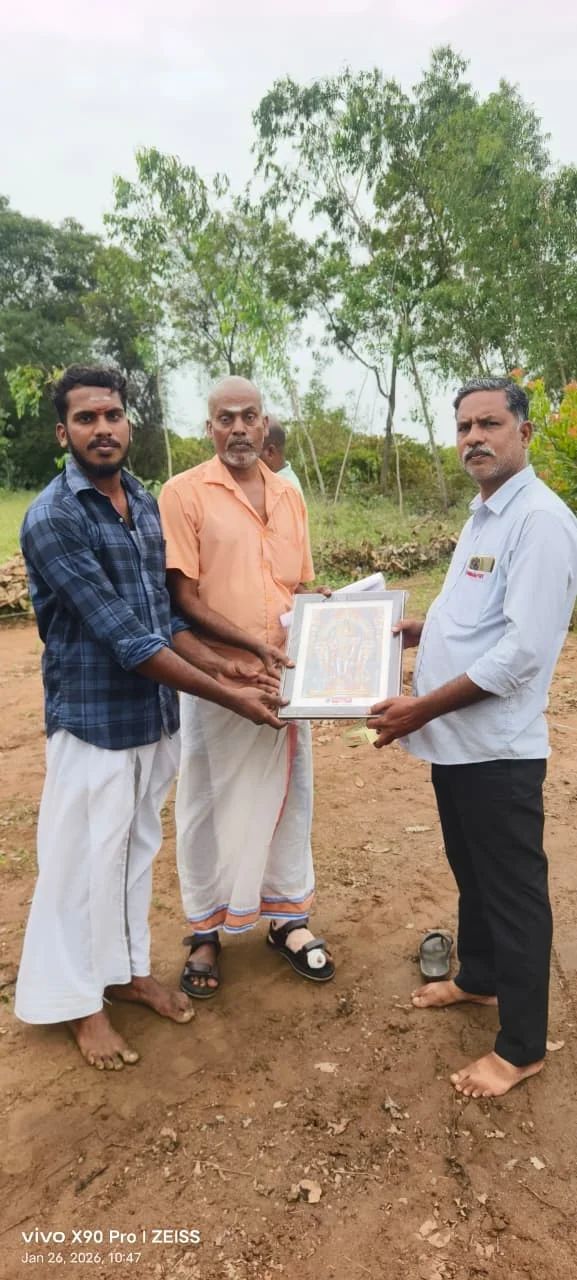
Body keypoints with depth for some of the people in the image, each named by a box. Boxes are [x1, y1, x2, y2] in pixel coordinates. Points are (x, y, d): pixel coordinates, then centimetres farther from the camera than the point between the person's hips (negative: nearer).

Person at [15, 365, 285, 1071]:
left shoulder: (144, 503, 5)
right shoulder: (52, 519, -19)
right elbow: (124, 638, -23)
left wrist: (214, 664, -3)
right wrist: (225, 697, -21)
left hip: (155, 713, 7)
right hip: (94, 719, -7)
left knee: (137, 847, 20)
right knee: (86, 858, 8)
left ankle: (128, 968, 40)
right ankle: (79, 999, 29)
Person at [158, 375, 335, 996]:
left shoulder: (289, 496, 9)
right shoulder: (184, 493, -8)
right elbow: (183, 598, -12)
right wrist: (252, 644, -20)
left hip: (287, 677, 5)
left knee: (288, 797, 15)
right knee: (210, 804, 10)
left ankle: (286, 916, 35)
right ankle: (205, 930, 29)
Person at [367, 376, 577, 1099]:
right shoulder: (483, 517, 13)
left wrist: (421, 708, -22)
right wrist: (398, 631, 11)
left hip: (497, 747, -9)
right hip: (455, 739, 9)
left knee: (513, 890, 5)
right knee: (470, 873, 24)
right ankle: (478, 978, 46)